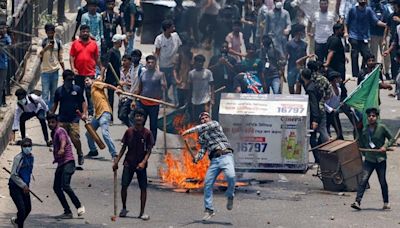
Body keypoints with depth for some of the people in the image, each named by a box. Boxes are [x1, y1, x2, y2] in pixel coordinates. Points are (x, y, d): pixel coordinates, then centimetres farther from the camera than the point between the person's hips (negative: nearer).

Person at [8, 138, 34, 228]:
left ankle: (16, 221, 39)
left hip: (25, 186, 8)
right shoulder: (18, 158, -19)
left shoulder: (31, 157, 4)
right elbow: (13, 175, -20)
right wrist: (24, 186, -20)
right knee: (22, 208, -14)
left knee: (28, 208, 13)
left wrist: (27, 185, 14)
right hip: (15, 186, -7)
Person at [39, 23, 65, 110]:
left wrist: (64, 70, 11)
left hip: (55, 70, 3)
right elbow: (39, 55, -12)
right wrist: (46, 48, -27)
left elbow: (60, 58, 12)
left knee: (53, 93, 8)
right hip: (45, 70, -3)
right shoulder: (42, 42, -2)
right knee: (45, 93, -7)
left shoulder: (58, 42, 6)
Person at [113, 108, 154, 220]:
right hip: (128, 163, 1)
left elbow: (149, 150, -4)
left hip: (141, 165, -1)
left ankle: (142, 212, 6)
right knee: (124, 185, -7)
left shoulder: (147, 133, -4)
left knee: (143, 188, -3)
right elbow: (123, 147, 8)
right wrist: (116, 161, 4)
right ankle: (124, 208, 13)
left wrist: (143, 162, -19)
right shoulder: (129, 131, 1)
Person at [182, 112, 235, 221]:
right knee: (208, 183, -4)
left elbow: (205, 127, -10)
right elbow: (203, 149, 18)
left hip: (225, 156, -5)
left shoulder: (215, 124, 10)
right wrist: (197, 158, -3)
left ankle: (230, 197, -4)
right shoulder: (202, 136, 24)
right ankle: (209, 210, 5)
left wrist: (190, 130, -16)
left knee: (230, 176, -30)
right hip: (214, 160, 5)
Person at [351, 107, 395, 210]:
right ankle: (357, 202, -18)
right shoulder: (365, 131, 3)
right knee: (363, 180, -11)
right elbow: (361, 145, 18)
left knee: (383, 182, 8)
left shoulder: (382, 128, -5)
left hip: (380, 159, -2)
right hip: (369, 160, 2)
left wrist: (385, 146, -13)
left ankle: (386, 203, 24)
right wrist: (365, 154, 10)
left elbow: (392, 139, 1)